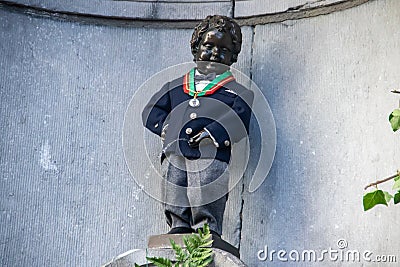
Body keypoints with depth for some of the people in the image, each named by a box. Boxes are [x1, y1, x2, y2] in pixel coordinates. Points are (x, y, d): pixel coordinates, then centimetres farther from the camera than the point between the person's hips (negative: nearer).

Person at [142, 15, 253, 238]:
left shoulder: (237, 92, 16)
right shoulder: (175, 87, 28)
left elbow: (239, 122, -2)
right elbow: (151, 111, 22)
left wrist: (213, 133, -17)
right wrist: (166, 127, 1)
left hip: (211, 157, -4)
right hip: (175, 157, 4)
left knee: (207, 218, -15)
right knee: (177, 216, -1)